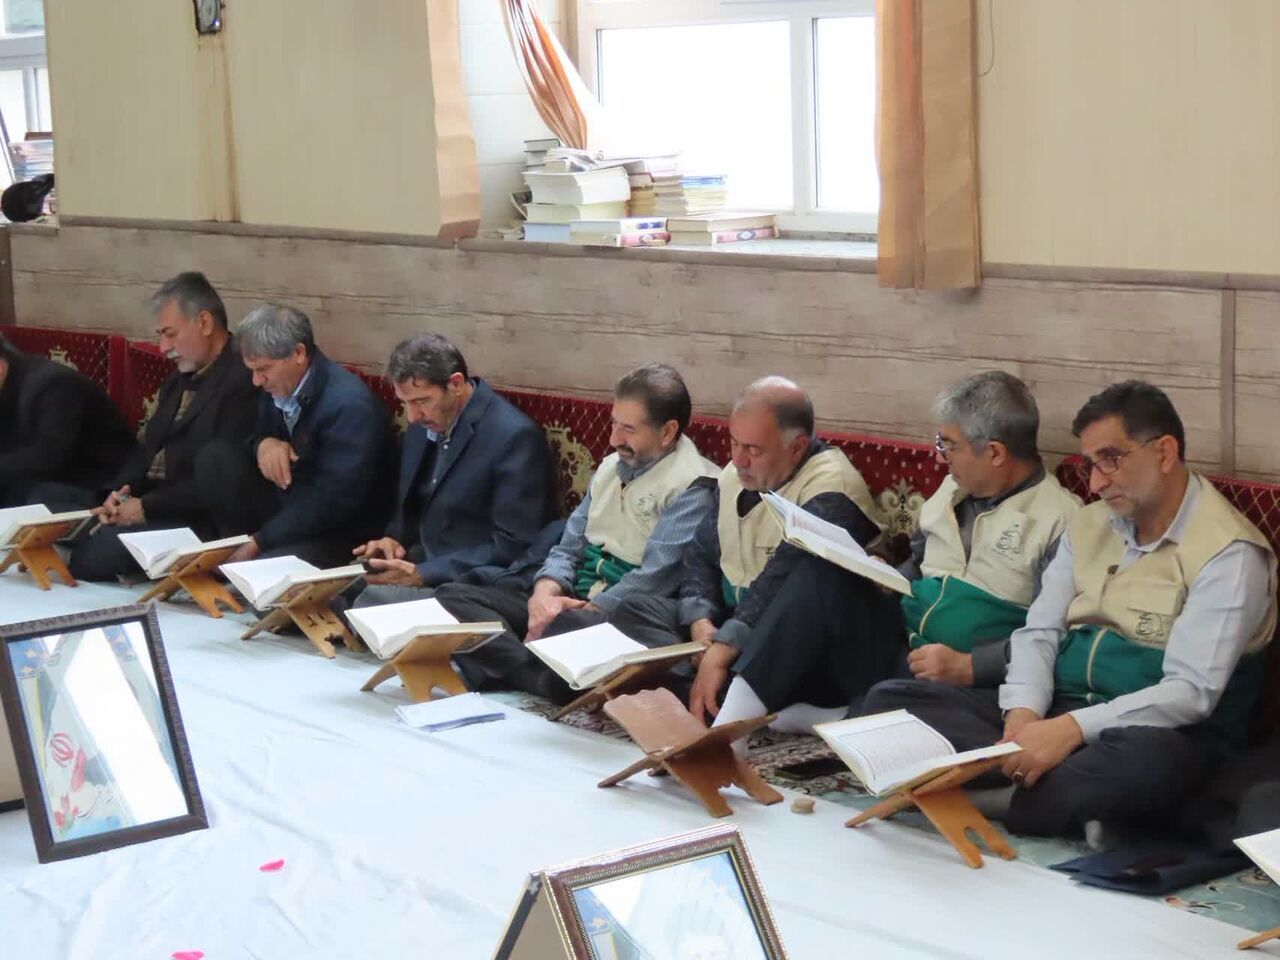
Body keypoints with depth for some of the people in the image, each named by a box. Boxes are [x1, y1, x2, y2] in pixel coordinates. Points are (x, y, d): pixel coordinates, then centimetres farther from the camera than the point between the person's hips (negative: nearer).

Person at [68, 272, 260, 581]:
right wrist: (123, 490, -2)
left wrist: (146, 507, -16)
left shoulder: (243, 382, -14)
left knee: (92, 553, -24)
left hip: (199, 522, -9)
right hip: (144, 501, 9)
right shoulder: (178, 381, 17)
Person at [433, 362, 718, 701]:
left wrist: (585, 610, -17)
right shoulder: (612, 466, 18)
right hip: (574, 601, 9)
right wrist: (546, 591, -4)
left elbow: (654, 580, -17)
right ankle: (543, 680, -28)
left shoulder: (692, 488, -9)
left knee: (565, 629, -44)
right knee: (452, 595, -10)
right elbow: (568, 548, 17)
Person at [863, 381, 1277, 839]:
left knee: (1137, 763, -45)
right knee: (888, 703, -10)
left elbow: (1192, 692, -19)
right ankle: (1038, 782, -24)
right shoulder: (1088, 525, 12)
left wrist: (1072, 729, -30)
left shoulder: (1227, 553, -10)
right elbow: (1038, 632, 8)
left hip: (1156, 729, -7)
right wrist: (1024, 711, -15)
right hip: (1059, 708, 7)